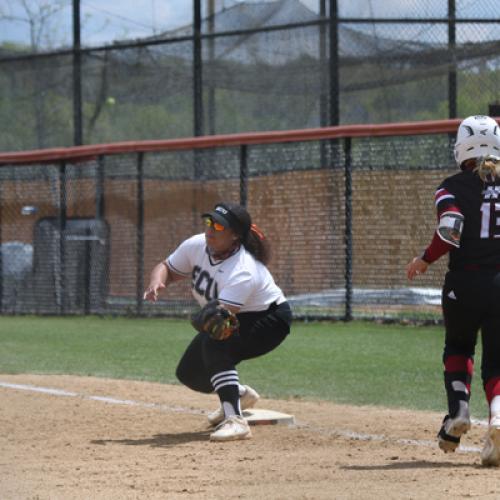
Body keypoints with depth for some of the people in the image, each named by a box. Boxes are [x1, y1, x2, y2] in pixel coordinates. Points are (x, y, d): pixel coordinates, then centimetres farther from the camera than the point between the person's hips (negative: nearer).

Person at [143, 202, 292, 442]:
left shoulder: (242, 271, -36)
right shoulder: (196, 246, -14)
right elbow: (166, 268, -1)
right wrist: (156, 283, -24)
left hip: (269, 321, -9)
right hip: (233, 321, 9)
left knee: (215, 343, -35)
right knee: (188, 373, 8)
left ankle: (235, 420, -38)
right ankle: (240, 394, 38)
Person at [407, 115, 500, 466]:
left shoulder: (453, 187, -3)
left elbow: (451, 229, -17)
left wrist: (425, 259, -2)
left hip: (463, 284, -1)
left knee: (458, 348, 26)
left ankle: (459, 408, 5)